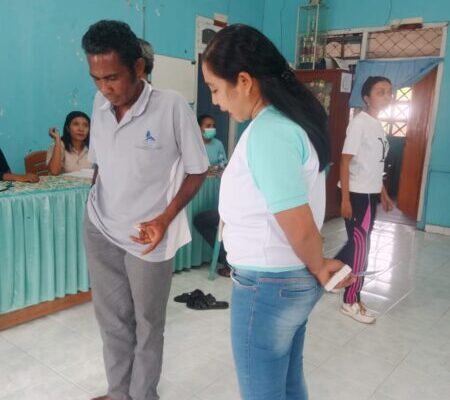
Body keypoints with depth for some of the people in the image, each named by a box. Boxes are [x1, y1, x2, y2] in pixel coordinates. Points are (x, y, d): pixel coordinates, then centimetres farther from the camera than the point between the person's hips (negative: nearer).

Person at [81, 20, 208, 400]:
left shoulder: (172, 106, -16)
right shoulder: (100, 104, -1)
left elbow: (197, 171, -9)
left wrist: (164, 219, -19)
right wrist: (96, 208, 8)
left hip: (148, 236, -4)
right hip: (100, 230, 5)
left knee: (147, 326, 12)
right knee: (111, 320, 17)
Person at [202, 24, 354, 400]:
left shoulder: (266, 133, -24)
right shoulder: (295, 118, 6)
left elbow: (299, 228, -24)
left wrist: (319, 268, -6)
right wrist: (316, 270, 12)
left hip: (267, 285, -9)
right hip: (296, 281, 9)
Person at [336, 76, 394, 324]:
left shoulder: (379, 125, 13)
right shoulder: (359, 122, -13)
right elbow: (345, 161, -17)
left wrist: (383, 194, 20)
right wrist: (345, 199, -21)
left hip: (371, 194, 9)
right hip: (356, 194, -9)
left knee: (358, 243, 14)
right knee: (361, 245, -2)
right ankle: (351, 302, 10)